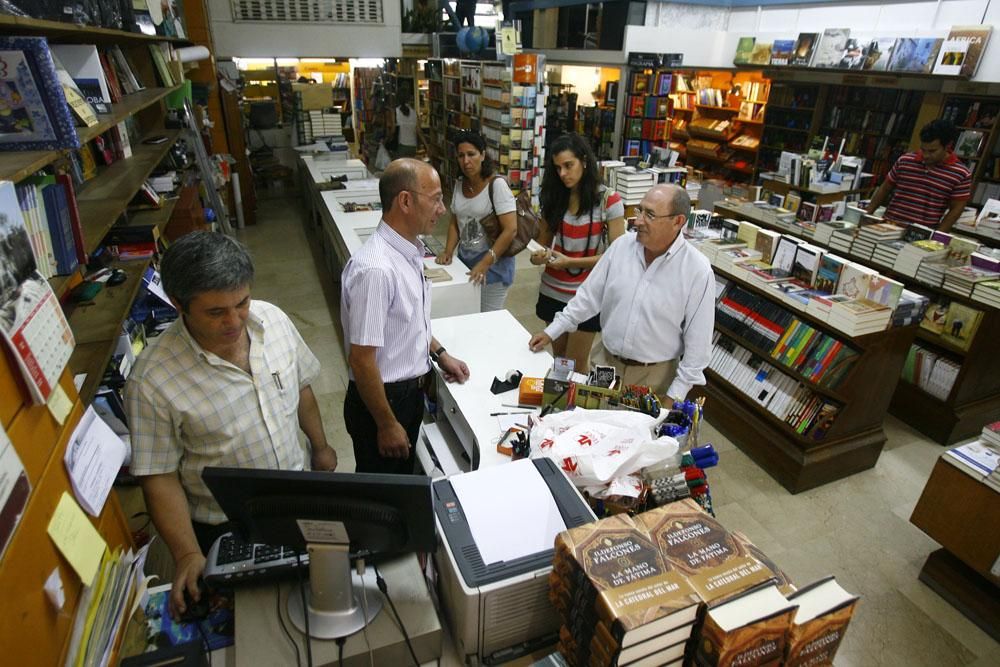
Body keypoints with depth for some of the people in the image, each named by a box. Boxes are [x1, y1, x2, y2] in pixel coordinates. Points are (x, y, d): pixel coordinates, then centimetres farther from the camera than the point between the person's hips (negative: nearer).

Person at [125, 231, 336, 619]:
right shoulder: (152, 380, -26)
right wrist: (188, 554, -22)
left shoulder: (272, 319, -14)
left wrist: (320, 446, 11)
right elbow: (159, 476, -17)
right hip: (228, 529, -3)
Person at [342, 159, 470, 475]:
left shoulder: (410, 250, -2)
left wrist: (439, 354, 9)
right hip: (382, 399, -8)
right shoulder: (375, 269, -31)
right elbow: (361, 360, -26)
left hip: (411, 390, 8)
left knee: (403, 476, 28)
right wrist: (387, 425, -19)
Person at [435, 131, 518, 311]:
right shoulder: (459, 185, 6)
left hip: (493, 263, -5)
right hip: (464, 259, 5)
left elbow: (510, 229, -18)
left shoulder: (497, 185, -14)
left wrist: (485, 263, -22)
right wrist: (449, 251, 0)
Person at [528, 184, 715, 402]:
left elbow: (697, 343, -12)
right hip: (606, 361, 4)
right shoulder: (622, 245, -7)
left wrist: (675, 396, -11)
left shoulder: (698, 271, -18)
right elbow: (589, 295, 3)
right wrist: (552, 331, 2)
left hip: (655, 375, -3)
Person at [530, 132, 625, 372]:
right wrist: (538, 255, -12)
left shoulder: (609, 200, -11)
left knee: (575, 367, 5)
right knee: (558, 357, 17)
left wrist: (571, 262, -19)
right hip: (552, 292, 4)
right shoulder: (554, 197, 4)